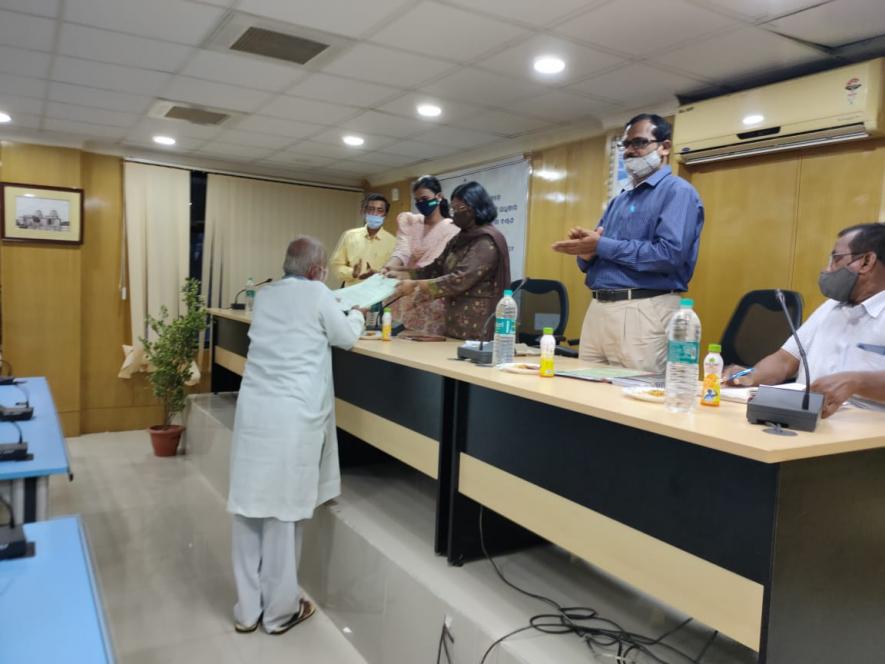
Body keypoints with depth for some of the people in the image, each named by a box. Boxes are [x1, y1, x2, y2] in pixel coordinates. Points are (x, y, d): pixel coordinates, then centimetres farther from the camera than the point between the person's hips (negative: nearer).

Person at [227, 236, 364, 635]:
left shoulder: (264, 296, 12)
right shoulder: (317, 295, -4)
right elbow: (347, 337, 9)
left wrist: (342, 315, 35)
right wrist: (356, 314, 29)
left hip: (254, 409, 5)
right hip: (292, 415, -5)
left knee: (251, 506, 10)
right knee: (283, 510, 4)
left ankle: (248, 609, 22)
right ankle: (280, 611, 19)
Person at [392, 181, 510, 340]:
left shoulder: (487, 242, -15)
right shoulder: (460, 239, 13)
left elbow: (459, 280, -23)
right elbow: (437, 268, 13)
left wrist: (415, 285, -20)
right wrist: (404, 275, 0)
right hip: (455, 324, 8)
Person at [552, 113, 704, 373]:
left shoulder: (678, 192, -3)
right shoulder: (618, 200, 22)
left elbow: (670, 254, -19)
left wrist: (602, 246, -14)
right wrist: (586, 252, -5)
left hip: (643, 312, -7)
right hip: (597, 309, 8)